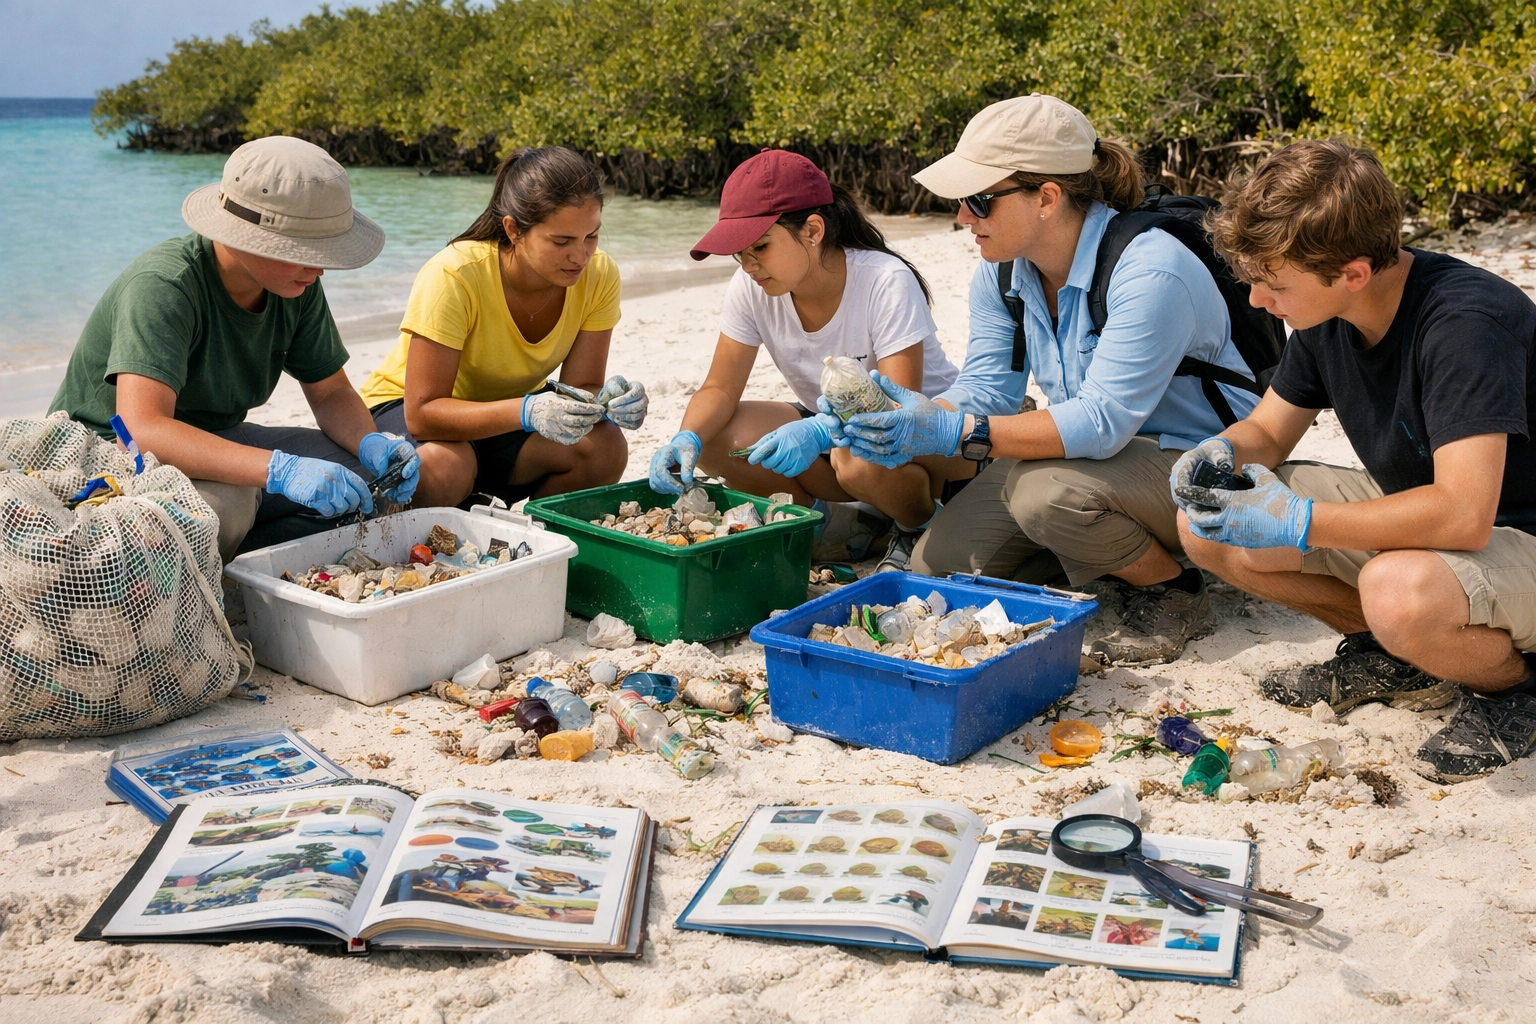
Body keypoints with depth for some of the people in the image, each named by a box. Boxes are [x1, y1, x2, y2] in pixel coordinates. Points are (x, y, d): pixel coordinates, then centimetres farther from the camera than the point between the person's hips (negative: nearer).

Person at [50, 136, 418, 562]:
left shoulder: (296, 285, -7)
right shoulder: (161, 287, -28)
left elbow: (331, 392, 3)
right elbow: (142, 429, -40)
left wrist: (370, 443, -20)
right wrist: (279, 470, -49)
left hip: (209, 445, 7)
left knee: (357, 469, -12)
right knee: (224, 503, -37)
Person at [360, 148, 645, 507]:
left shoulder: (599, 277, -17)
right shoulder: (455, 277, -31)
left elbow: (580, 388, -13)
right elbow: (422, 414, -32)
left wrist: (607, 399, -38)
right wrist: (528, 411, -47)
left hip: (510, 406, 4)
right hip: (404, 410, -4)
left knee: (604, 447, -25)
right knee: (442, 465, -38)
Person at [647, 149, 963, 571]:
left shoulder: (886, 282, -26)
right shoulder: (751, 289, -12)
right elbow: (720, 389, -8)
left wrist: (820, 432, -50)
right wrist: (687, 438, -31)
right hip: (831, 426, 5)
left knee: (862, 458, -40)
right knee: (712, 439, -19)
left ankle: (922, 528, -6)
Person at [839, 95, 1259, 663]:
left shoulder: (1149, 272, -29)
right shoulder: (1002, 269, -3)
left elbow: (1103, 422, -35)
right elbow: (984, 389, -6)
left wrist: (957, 433, -40)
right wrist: (910, 425, -28)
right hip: (1090, 452, 8)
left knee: (1044, 489, -36)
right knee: (938, 562, -4)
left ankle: (1174, 592, -7)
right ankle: (1110, 547, 16)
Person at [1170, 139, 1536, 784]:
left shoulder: (1465, 322, -29)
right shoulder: (1325, 317, -5)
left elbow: (1464, 514, -37)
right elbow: (1268, 429, 9)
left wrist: (1300, 524, -35)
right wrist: (1222, 455, -15)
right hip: (1410, 512, 8)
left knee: (1398, 591, -41)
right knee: (1206, 528, -7)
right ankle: (1394, 655, 6)